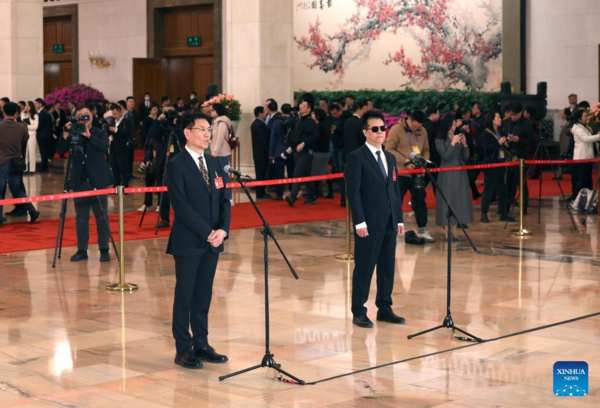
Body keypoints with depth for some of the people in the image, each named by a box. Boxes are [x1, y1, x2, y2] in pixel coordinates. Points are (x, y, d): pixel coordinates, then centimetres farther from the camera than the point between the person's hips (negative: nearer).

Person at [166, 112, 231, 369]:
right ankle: (183, 349, 9)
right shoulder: (176, 165, -8)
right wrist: (206, 233, -18)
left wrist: (223, 230, -7)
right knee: (184, 296, 2)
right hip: (188, 242, -6)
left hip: (212, 242, 6)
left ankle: (201, 345, 19)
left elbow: (224, 200, 10)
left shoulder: (213, 164, 13)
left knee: (203, 296, 11)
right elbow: (181, 205, -15)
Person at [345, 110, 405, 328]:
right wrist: (359, 222, -16)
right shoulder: (356, 158, -6)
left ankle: (384, 308, 19)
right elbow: (353, 192, -11)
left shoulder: (390, 158, 16)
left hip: (389, 223, 7)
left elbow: (395, 190, 17)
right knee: (364, 268, -1)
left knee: (388, 267, 10)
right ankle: (358, 312, 6)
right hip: (369, 224, -7)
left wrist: (399, 219, 11)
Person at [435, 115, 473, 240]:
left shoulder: (458, 137, 10)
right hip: (447, 174, -5)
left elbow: (466, 157, 9)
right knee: (448, 200, -6)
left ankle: (452, 230, 3)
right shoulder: (440, 140, -1)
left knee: (459, 199, 1)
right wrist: (453, 143, -14)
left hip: (460, 173, 5)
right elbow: (445, 156, -12)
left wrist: (464, 144, -6)